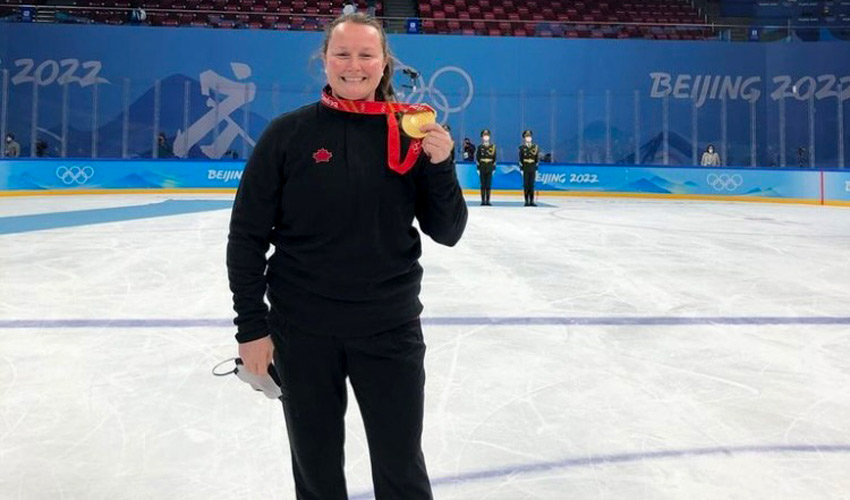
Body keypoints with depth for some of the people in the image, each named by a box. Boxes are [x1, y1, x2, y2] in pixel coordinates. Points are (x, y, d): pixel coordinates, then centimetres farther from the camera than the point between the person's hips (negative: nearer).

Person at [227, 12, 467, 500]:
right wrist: (251, 326, -4)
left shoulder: (412, 133, -2)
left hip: (390, 328, 0)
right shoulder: (289, 133, -5)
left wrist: (440, 165, -16)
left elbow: (448, 233, -1)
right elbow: (247, 234, -2)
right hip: (302, 329, 0)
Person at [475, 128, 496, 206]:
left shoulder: (493, 146, 6)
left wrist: (494, 168, 1)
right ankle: (483, 201, 3)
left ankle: (488, 200, 4)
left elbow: (494, 158, 6)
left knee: (489, 185, 1)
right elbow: (477, 158, 2)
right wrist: (478, 168, -4)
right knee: (483, 185, 1)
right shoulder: (480, 147, 3)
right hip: (482, 168, -1)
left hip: (490, 168, 1)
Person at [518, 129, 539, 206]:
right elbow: (520, 159, -1)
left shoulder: (535, 147, 8)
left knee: (532, 185, 4)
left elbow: (537, 159, 8)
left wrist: (536, 168, 3)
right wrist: (521, 168, -7)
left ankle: (532, 201, 7)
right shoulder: (522, 147, 2)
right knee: (526, 185, 0)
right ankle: (526, 201, 3)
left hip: (533, 169, 2)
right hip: (525, 169, -2)